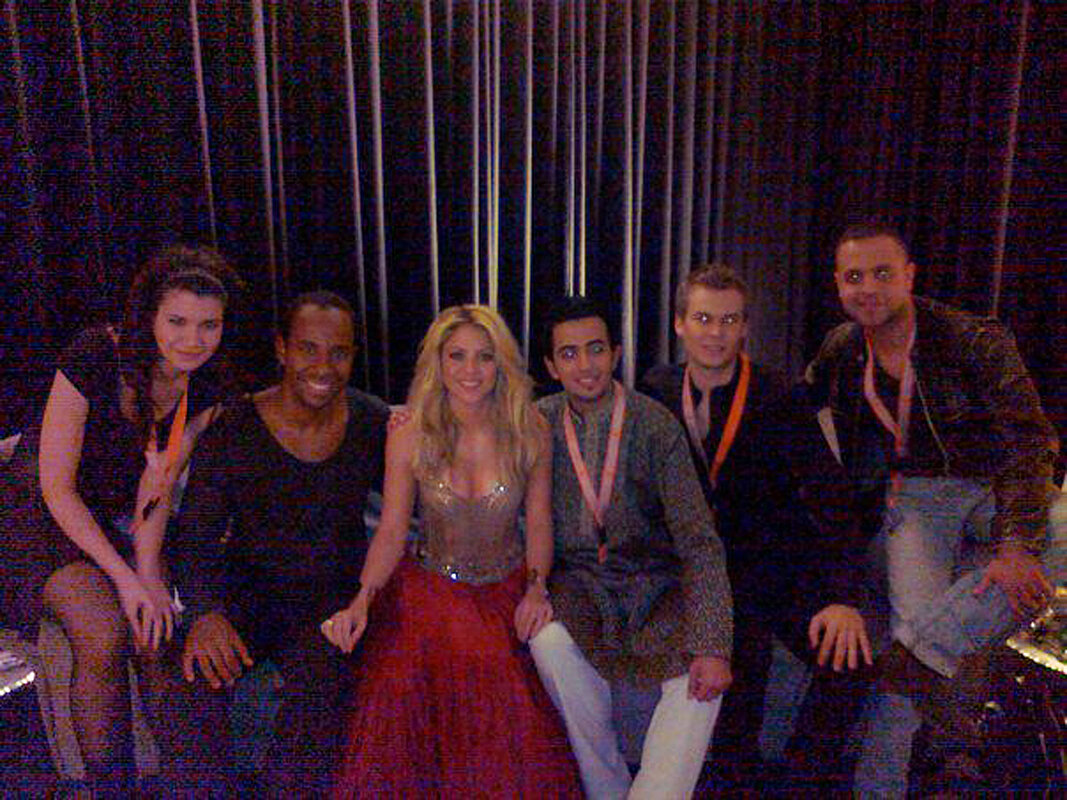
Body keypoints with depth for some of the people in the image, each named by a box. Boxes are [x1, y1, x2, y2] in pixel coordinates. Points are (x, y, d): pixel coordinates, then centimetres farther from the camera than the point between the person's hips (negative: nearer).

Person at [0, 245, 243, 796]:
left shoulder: (207, 385, -9)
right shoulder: (95, 357, -24)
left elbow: (160, 487, -5)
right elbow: (56, 487, -19)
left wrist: (149, 571, -19)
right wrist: (124, 576, -24)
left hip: (122, 519, 4)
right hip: (46, 516, -4)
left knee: (164, 623, -18)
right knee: (105, 634, -26)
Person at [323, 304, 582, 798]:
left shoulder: (529, 433, -5)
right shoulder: (409, 436, -7)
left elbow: (538, 523, 3)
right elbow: (391, 531, -5)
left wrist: (537, 587, -11)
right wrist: (362, 600, -18)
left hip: (507, 594, 0)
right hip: (429, 592, 0)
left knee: (510, 715, -20)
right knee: (402, 696, -22)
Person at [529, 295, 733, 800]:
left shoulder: (656, 424, -10)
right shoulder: (538, 424, -4)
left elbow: (699, 540, -13)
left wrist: (712, 645, -22)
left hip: (654, 582, -1)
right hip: (576, 582, 1)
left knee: (702, 678, -25)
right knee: (550, 640, -28)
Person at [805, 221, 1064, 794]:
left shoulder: (975, 340, -13)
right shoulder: (840, 351, -1)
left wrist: (1017, 544, -29)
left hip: (991, 490, 0)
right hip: (912, 498, 1)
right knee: (917, 622, -20)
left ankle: (914, 659, -30)